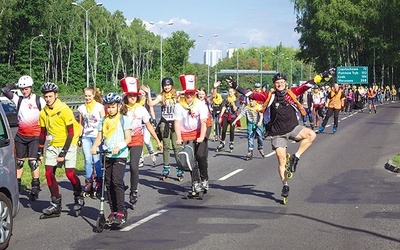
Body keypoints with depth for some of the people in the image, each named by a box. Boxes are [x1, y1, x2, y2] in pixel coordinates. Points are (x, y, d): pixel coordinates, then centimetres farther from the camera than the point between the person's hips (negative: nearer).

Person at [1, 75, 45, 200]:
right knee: (19, 161, 10)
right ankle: (17, 184, 19)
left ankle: (35, 185, -1)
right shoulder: (18, 99, 5)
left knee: (33, 161, -10)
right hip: (21, 136, 4)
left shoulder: (39, 100, -1)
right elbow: (4, 90, -4)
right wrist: (15, 85, 1)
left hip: (35, 136, -4)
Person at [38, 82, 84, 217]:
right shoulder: (44, 112, 2)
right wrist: (40, 151, 9)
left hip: (68, 145, -6)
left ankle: (79, 198, 15)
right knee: (49, 173, -4)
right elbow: (43, 132, 13)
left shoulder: (65, 110, -16)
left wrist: (63, 153, -19)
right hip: (53, 145, 6)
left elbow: (71, 133, -16)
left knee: (70, 173, -11)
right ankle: (56, 204, 4)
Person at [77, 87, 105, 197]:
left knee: (96, 160, -7)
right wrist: (79, 137, 13)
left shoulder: (99, 107, 0)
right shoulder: (82, 108, 10)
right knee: (87, 160, -3)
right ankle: (88, 182, 5)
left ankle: (99, 181, 8)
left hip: (97, 136, -3)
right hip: (86, 137, 3)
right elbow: (81, 124, 17)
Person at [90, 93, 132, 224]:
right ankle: (113, 211, 15)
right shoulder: (103, 121, 12)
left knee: (117, 182, -14)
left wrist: (119, 147, -24)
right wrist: (94, 147, -13)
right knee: (108, 184, 6)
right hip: (106, 155, 5)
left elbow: (128, 138, -7)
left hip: (120, 155, -5)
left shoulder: (124, 119, 0)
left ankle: (120, 213, -11)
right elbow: (99, 137, 8)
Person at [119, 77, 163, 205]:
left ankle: (133, 192, 3)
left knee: (134, 167, -12)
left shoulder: (141, 109, 2)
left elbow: (149, 126, 8)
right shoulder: (121, 110, 1)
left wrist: (158, 141, 9)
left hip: (137, 141, -1)